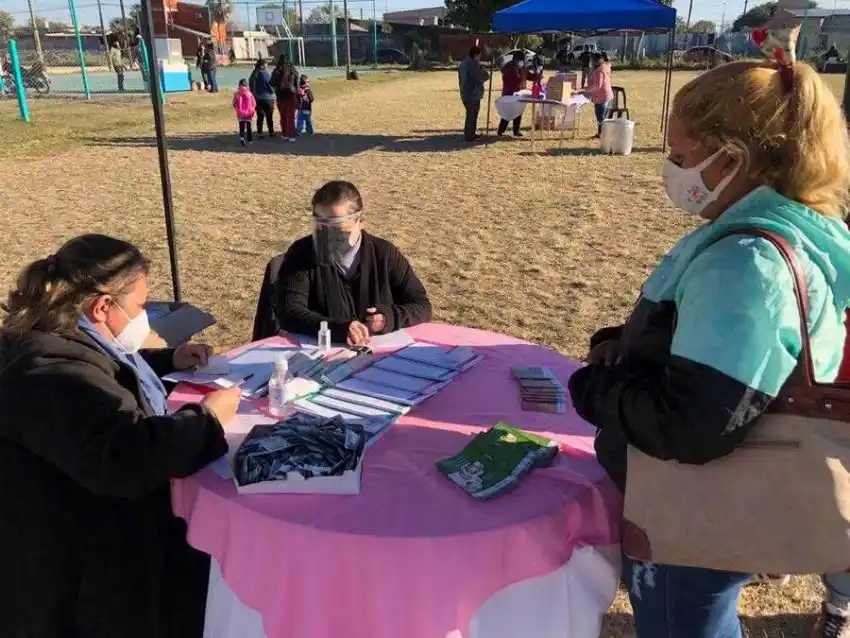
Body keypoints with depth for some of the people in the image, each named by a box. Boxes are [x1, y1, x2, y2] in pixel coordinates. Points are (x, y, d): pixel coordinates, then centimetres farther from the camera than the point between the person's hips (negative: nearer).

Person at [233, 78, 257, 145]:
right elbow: (254, 103, -4)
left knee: (241, 127, 4)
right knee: (248, 127, 14)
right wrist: (252, 110, 13)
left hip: (240, 113, 0)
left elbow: (234, 104, -3)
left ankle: (242, 137, -20)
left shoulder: (236, 94, -5)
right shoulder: (249, 93, -5)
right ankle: (250, 140, 20)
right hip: (249, 113, 0)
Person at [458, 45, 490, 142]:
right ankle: (469, 136, 1)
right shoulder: (473, 64, -18)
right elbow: (482, 77, -20)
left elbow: (461, 78, 22)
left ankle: (470, 134, 25)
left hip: (465, 94, 10)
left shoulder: (464, 63, 14)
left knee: (470, 115, 18)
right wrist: (487, 75, 0)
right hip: (473, 94, -9)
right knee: (472, 115, -2)